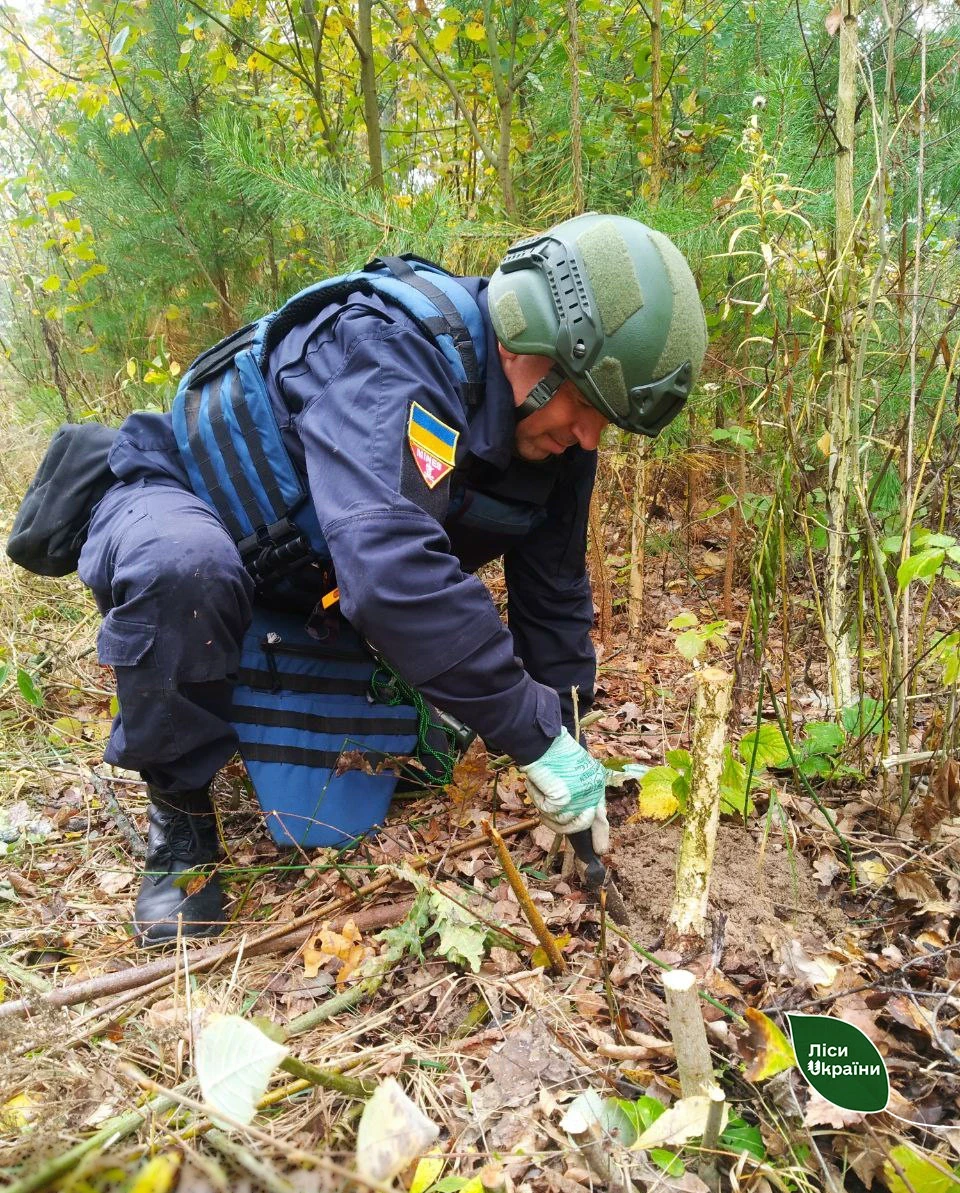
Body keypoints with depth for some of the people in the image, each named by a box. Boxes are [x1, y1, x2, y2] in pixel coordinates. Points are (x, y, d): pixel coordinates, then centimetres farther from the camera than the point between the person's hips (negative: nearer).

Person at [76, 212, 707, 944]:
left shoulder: (556, 438, -12)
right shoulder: (385, 348, -36)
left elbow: (553, 596, -5)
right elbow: (389, 566, -49)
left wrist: (568, 743, -8)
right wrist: (535, 736, -43)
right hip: (182, 511, -6)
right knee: (183, 566, -39)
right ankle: (179, 809, -13)